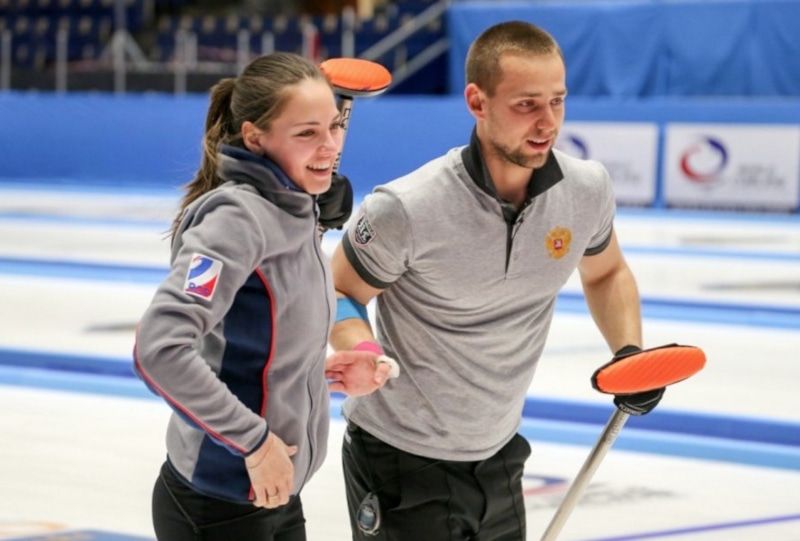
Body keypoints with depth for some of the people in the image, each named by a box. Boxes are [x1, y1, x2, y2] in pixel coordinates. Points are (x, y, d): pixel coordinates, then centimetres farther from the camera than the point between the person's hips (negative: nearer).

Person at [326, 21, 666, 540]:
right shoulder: (407, 210, -25)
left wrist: (629, 351, -5)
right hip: (402, 461, -5)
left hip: (497, 457, 6)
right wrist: (361, 351, -29)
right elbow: (340, 292, -10)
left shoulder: (587, 190, -10)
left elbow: (606, 274, 11)